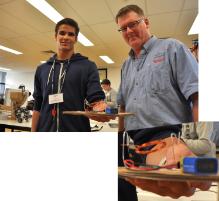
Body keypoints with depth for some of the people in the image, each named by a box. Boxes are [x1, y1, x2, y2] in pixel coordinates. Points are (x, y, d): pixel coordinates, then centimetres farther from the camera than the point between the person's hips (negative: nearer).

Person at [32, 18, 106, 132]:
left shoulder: (88, 66, 0)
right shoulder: (42, 69, 12)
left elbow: (96, 99, -10)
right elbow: (38, 107, 13)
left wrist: (101, 109, -33)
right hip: (46, 135, 4)